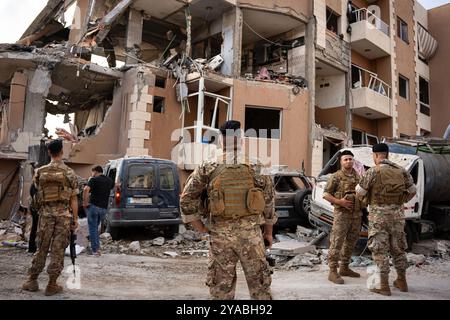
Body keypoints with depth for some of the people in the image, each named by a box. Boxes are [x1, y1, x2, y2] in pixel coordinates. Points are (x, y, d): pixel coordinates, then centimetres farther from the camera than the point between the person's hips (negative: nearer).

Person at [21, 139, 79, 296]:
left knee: (41, 248, 14)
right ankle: (52, 285, 9)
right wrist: (75, 219, 1)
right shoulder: (69, 173, -4)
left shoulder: (40, 172, 2)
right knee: (58, 250, 4)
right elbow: (73, 199, -4)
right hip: (64, 215, -2)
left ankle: (32, 280, 21)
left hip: (45, 214, 2)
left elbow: (37, 188, 15)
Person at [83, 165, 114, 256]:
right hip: (104, 208, 5)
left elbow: (86, 189, -21)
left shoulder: (94, 179, -4)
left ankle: (95, 250, 3)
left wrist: (85, 202, -12)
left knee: (93, 228, 5)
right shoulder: (109, 181, 12)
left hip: (94, 206, -5)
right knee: (95, 227, 21)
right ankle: (97, 247, 18)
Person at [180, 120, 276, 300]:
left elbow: (187, 199, -2)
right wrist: (269, 231, 17)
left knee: (221, 287, 12)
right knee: (259, 285, 14)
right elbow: (268, 202, 7)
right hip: (250, 232, 1)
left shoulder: (208, 169, -2)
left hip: (219, 233, 0)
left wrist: (200, 228, 6)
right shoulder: (257, 168, 0)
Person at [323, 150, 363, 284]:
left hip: (356, 214, 7)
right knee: (337, 243, -7)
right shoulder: (336, 176, -6)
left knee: (351, 242, 14)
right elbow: (326, 194, -7)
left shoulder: (358, 176, 13)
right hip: (341, 214, -7)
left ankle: (344, 268, 28)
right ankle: (333, 272, -3)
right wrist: (339, 201, -18)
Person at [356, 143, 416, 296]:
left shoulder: (373, 171, -12)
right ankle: (401, 281, 29)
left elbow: (360, 192, -9)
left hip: (379, 214, -5)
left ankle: (384, 286, 4)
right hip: (397, 214, 5)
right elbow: (412, 191, 12)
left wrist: (359, 184, 12)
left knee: (380, 249, 1)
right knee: (398, 247, 18)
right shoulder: (401, 170, 4)